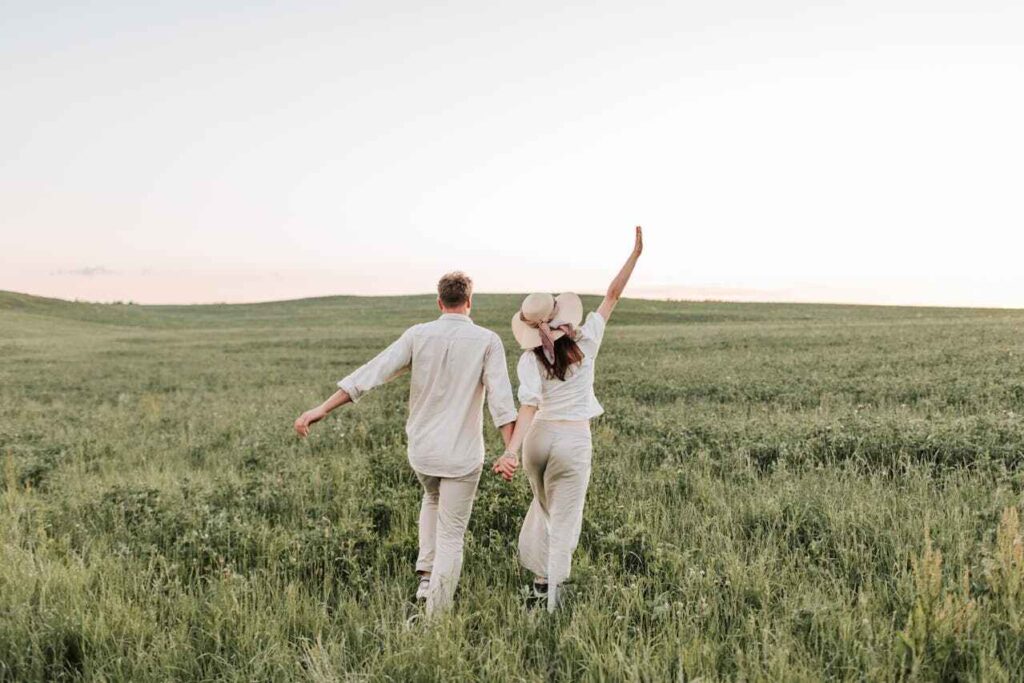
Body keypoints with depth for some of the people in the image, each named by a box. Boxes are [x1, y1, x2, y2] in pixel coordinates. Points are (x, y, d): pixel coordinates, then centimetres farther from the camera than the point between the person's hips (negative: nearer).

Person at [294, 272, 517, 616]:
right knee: (450, 536, 7)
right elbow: (500, 397, -21)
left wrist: (321, 409, -12)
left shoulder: (418, 335, -4)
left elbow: (371, 373, -11)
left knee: (433, 498, 34)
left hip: (422, 448, 3)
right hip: (462, 454, -3)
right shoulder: (487, 340, -9)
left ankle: (426, 574, 27)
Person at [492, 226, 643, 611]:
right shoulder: (585, 344, -8)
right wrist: (636, 253, 2)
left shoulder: (530, 360, -9)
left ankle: (539, 576, 31)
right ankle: (553, 588, -1)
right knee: (564, 519, 6)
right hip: (574, 441, -2)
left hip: (539, 436, 2)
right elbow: (612, 296, -3)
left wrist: (511, 451, -31)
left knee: (544, 506, 26)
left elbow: (529, 406, -22)